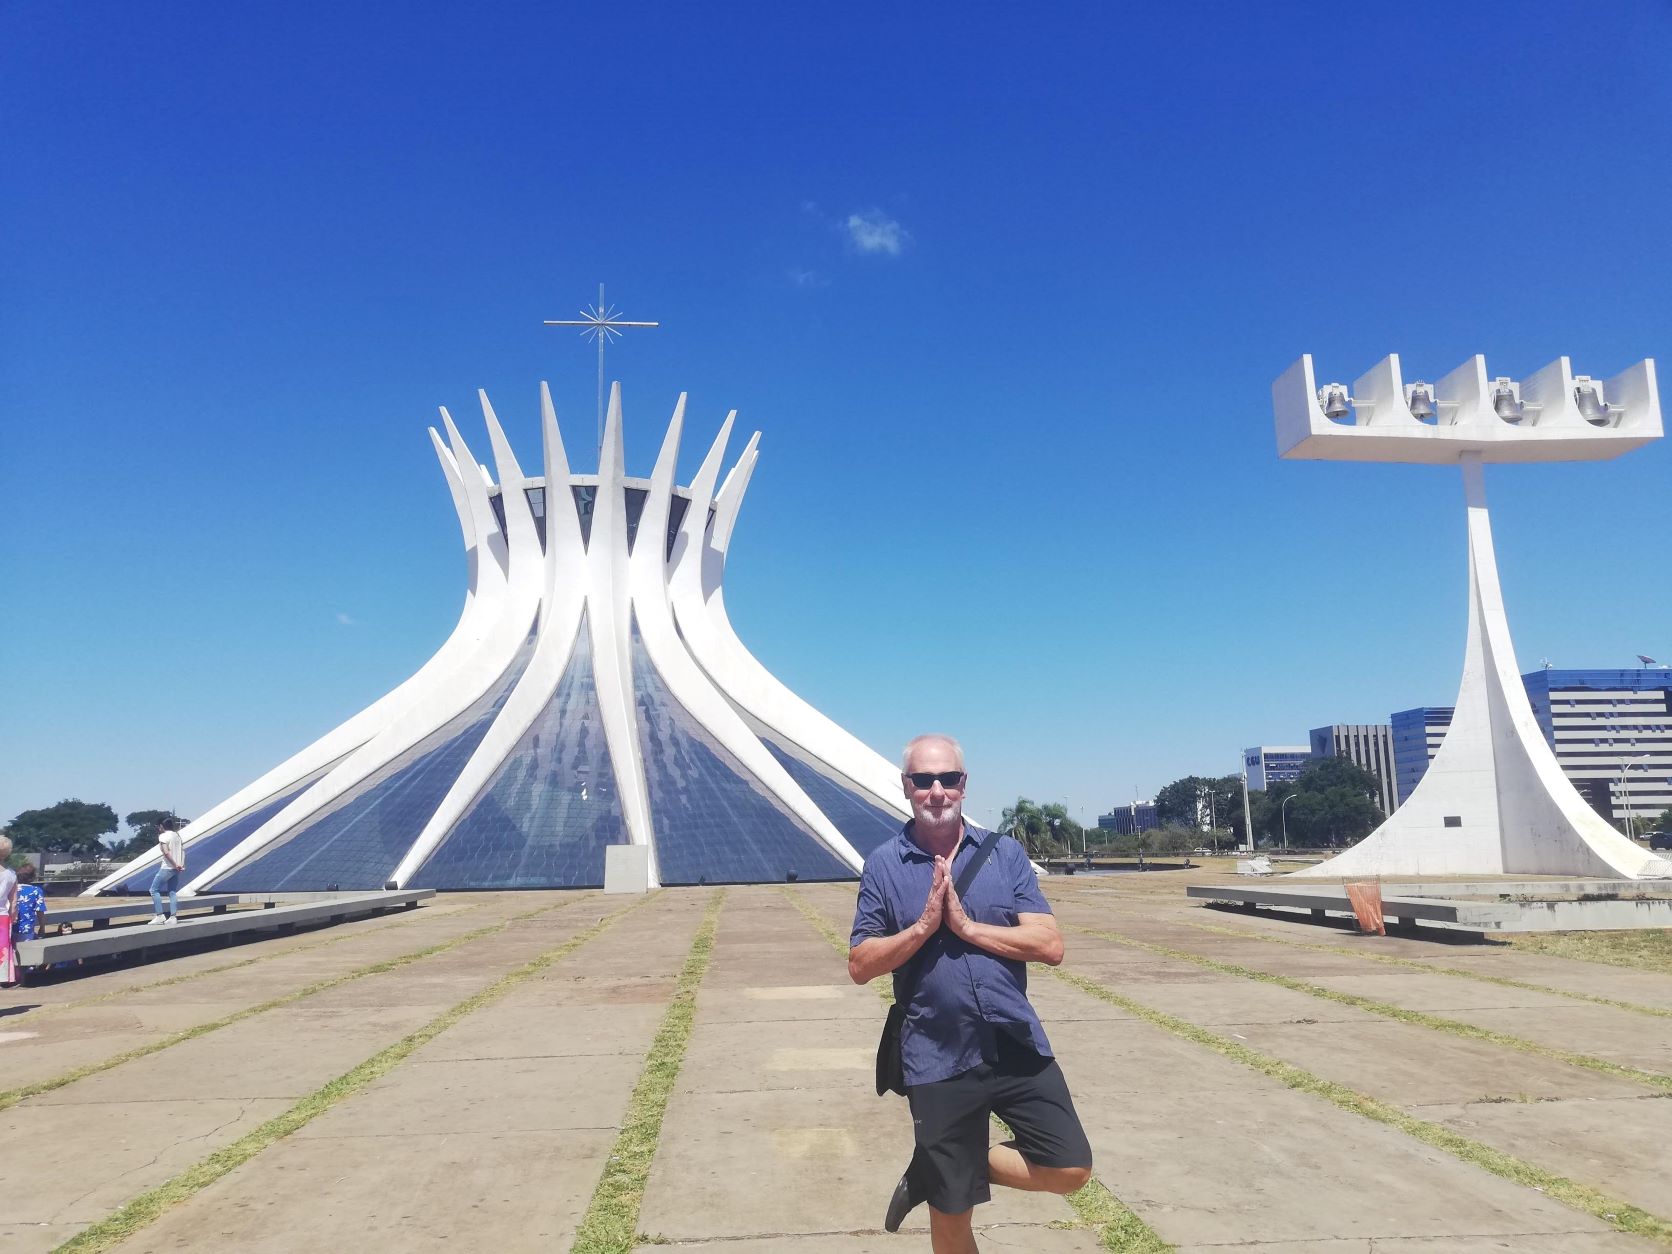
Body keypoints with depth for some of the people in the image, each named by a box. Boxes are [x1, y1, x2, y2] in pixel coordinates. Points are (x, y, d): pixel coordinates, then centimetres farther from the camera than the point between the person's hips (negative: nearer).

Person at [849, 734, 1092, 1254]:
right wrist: (924, 925, -18)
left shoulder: (1005, 853, 0)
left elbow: (1050, 945, -9)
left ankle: (935, 1171, 19)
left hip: (1017, 1046, 2)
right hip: (938, 1059, -1)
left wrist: (965, 925, -17)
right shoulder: (884, 864, -3)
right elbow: (860, 966, -4)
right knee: (951, 1212, 9)